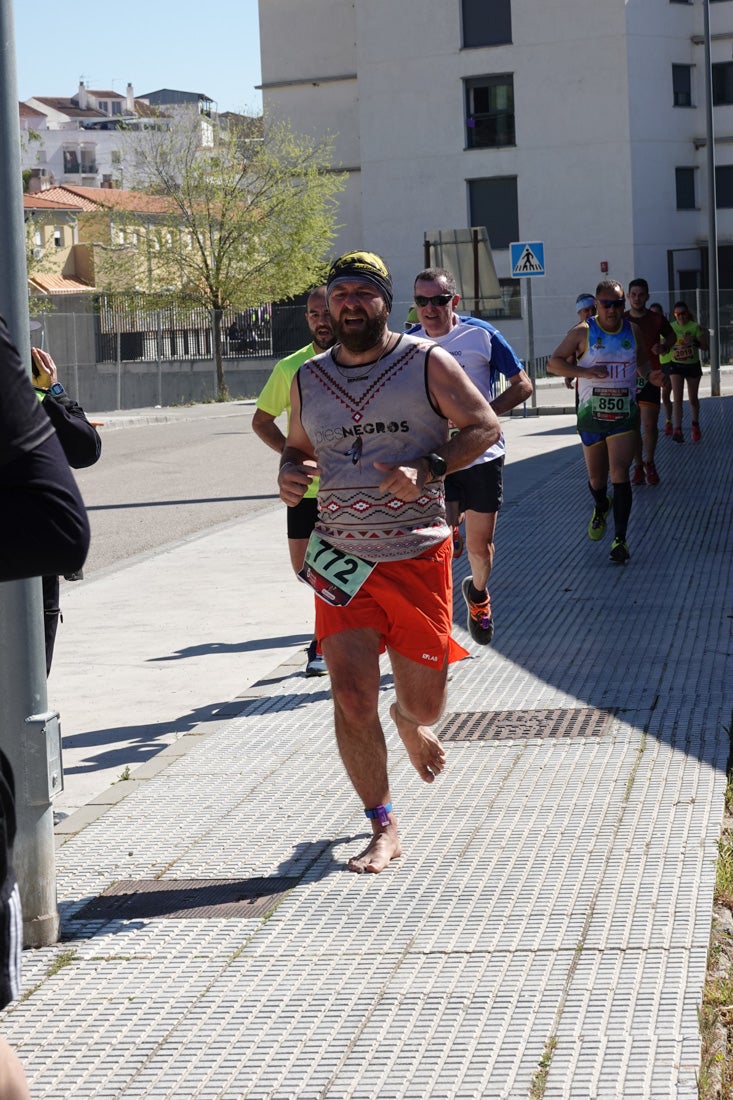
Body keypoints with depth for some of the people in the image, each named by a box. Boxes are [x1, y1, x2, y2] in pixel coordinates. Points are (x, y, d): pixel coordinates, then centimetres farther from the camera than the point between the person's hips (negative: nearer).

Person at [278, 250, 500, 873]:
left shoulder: (427, 364, -2)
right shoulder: (308, 379, 8)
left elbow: (485, 426, -2)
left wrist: (426, 471, -17)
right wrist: (290, 472, -2)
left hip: (418, 554, -2)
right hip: (342, 559, 2)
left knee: (424, 702, 6)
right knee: (351, 697, -10)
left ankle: (409, 723, 46)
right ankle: (384, 829, 5)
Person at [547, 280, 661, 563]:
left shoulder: (632, 331, 5)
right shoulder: (583, 332, -4)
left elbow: (642, 361, 21)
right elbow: (553, 363, -4)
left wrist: (650, 374, -3)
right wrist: (585, 372, -19)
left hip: (624, 415, 0)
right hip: (591, 414, 0)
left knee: (619, 473, -14)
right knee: (596, 477, 13)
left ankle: (620, 538, -11)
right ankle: (601, 508, 48)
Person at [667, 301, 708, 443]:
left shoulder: (695, 327, -9)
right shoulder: (670, 328, -3)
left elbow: (705, 347, -10)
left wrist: (694, 342, -27)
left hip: (693, 366, 0)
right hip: (676, 366, 0)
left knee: (693, 399, 12)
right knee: (677, 398, -13)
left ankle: (695, 424, 36)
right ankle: (678, 430, -17)